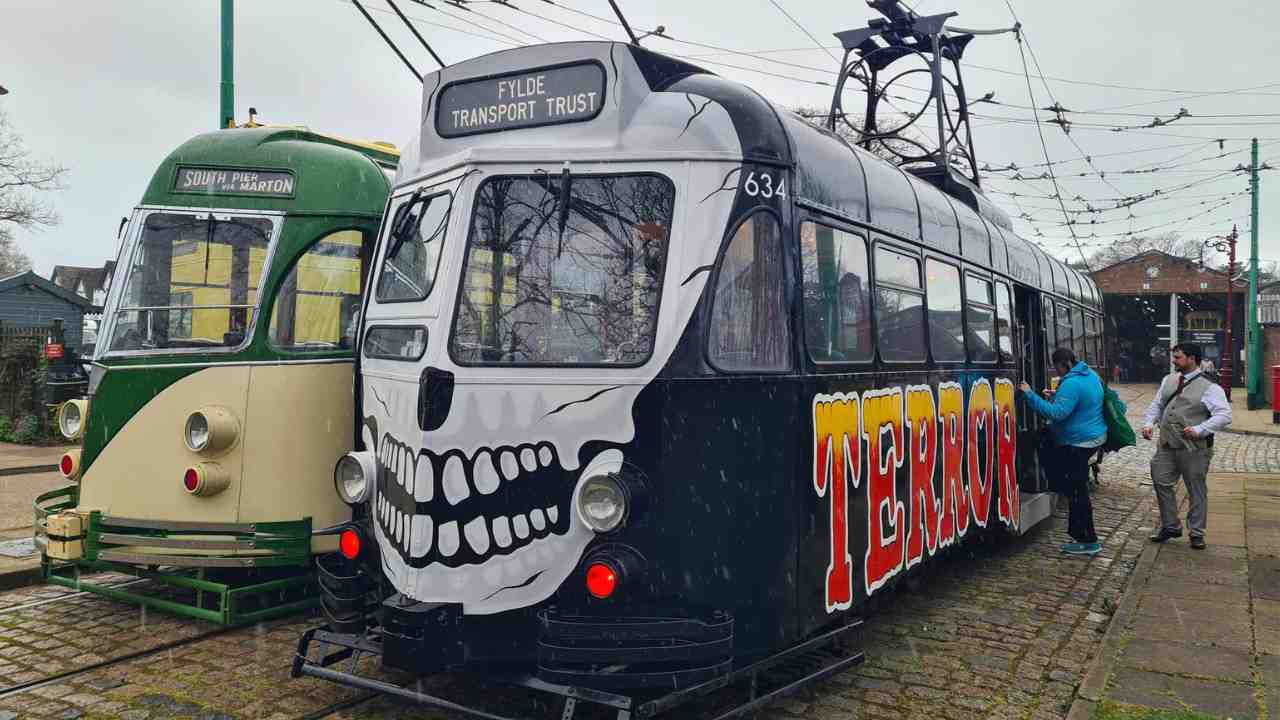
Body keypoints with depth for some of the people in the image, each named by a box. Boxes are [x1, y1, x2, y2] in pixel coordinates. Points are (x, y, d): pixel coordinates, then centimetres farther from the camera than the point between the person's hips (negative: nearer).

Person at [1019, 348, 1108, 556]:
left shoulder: (1072, 384, -23)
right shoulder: (1091, 375, 10)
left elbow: (1057, 413, -30)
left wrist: (1030, 395, -28)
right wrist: (1057, 397, 16)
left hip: (1078, 443, -11)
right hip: (1094, 436, 11)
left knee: (1077, 490, -4)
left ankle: (1088, 542, 4)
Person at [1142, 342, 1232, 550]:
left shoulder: (1209, 388, -9)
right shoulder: (1168, 381, 11)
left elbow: (1224, 415, -16)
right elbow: (1156, 405, 18)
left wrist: (1199, 430, -25)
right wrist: (1148, 423, 1)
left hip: (1194, 448, -5)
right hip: (1166, 445, 6)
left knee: (1197, 490, 7)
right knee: (1162, 483, 7)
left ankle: (1197, 533, 19)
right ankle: (1170, 526, 23)